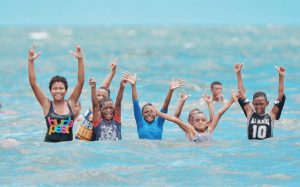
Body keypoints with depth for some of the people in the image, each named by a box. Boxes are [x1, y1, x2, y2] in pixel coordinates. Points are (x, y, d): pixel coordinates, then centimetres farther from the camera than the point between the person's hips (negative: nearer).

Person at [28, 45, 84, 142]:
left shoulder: (71, 103, 5)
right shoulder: (47, 105, 3)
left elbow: (80, 82, -1)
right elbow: (33, 83, -3)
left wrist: (80, 60, -10)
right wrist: (31, 61, -10)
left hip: (68, 144, 1)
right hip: (49, 144, -1)